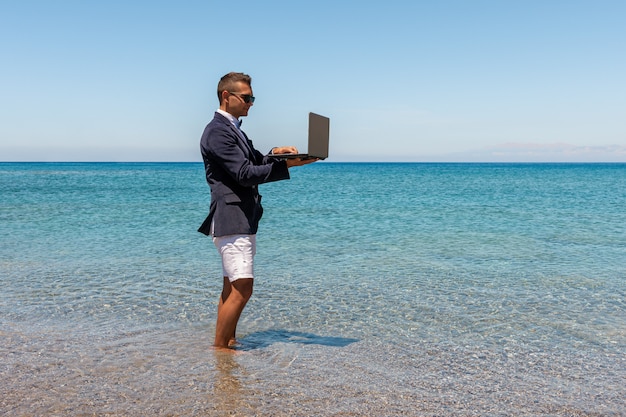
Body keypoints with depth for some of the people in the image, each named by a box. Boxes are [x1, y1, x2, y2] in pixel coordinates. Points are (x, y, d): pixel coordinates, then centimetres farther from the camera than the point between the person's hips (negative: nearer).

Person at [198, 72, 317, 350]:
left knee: (232, 288, 14)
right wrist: (287, 165, -22)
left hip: (243, 220, 11)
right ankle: (220, 347, 0)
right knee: (242, 289, -10)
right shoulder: (218, 131, -13)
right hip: (231, 221, -11)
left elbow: (253, 164, 23)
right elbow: (245, 174, -20)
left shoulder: (233, 129, 20)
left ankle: (226, 342, 22)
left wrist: (273, 153, 3)